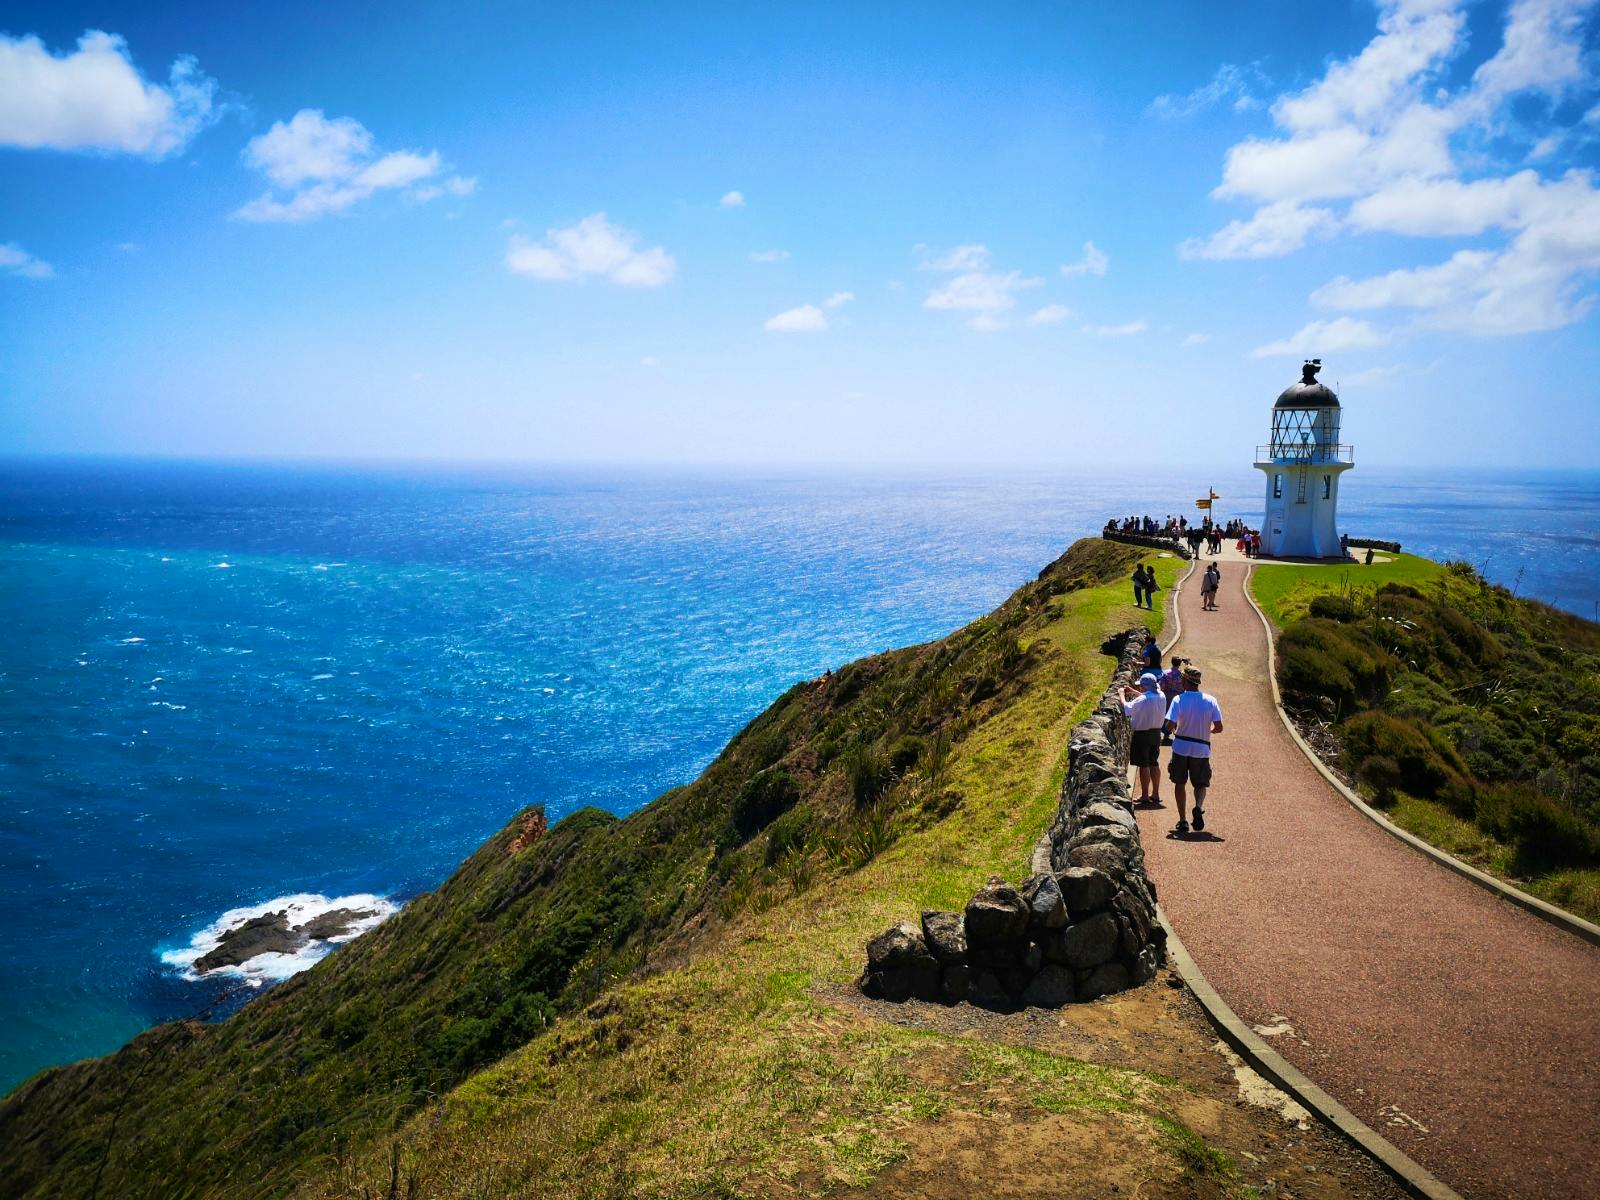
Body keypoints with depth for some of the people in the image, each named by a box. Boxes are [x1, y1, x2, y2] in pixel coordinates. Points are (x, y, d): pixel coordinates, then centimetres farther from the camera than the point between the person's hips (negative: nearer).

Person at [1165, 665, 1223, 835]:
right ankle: (1199, 806, -16)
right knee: (1201, 783, 15)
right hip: (1202, 749, 1)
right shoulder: (1211, 700, -5)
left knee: (1180, 783, 13)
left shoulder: (1179, 700, -11)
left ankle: (1183, 820, 10)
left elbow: (1169, 726, -18)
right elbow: (1218, 727, -6)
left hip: (1181, 747, -1)